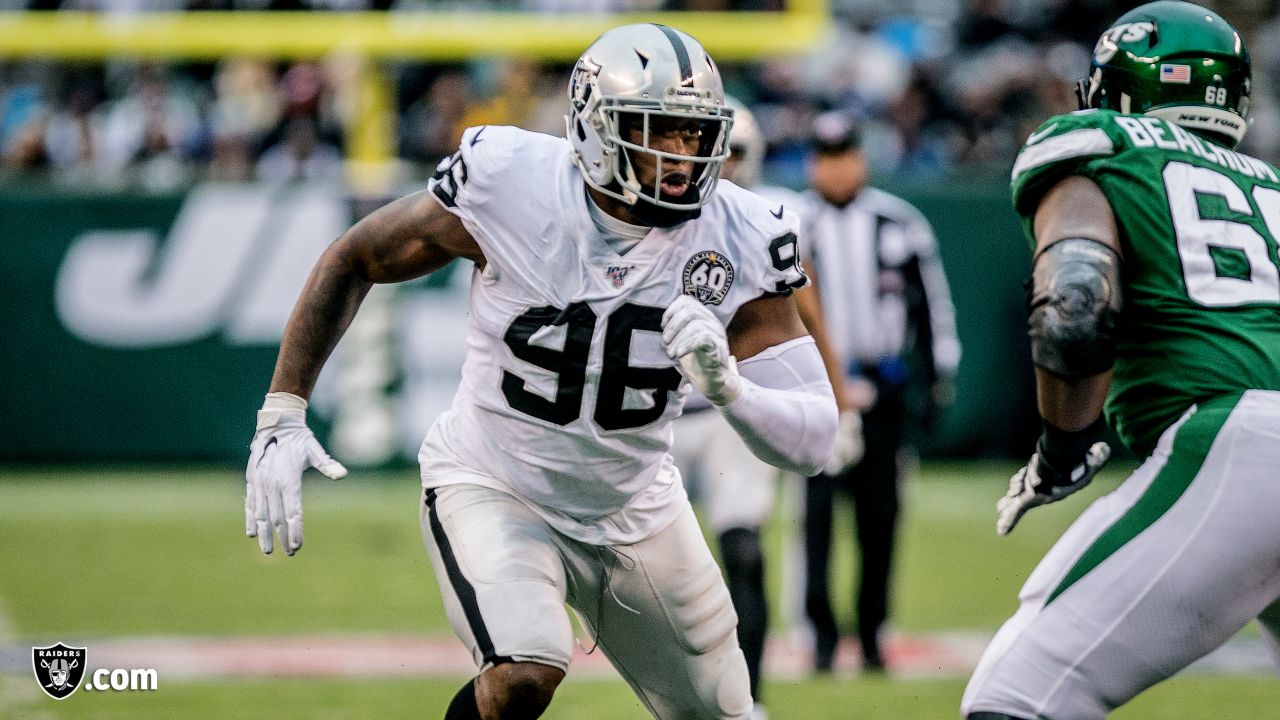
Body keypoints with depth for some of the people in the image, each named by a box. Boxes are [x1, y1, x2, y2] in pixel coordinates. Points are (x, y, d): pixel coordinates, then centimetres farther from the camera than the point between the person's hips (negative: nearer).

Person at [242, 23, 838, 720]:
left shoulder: (737, 240, -18)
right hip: (492, 490, -4)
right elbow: (353, 259, -5)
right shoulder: (510, 186, -23)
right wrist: (282, 413, -10)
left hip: (636, 512, 4)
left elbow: (812, 441, -19)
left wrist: (727, 387, -40)